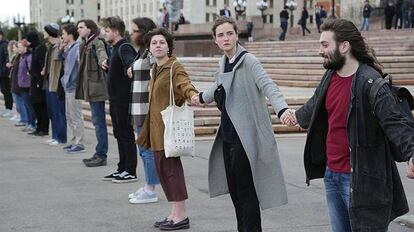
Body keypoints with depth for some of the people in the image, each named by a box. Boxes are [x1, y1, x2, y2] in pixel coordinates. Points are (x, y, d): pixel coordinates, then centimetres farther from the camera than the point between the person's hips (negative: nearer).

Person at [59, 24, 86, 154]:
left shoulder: (77, 48, -16)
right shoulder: (68, 49, 12)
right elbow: (59, 59, 22)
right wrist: (61, 48, 7)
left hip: (74, 86, -10)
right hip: (68, 86, 10)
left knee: (76, 116, -6)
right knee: (69, 117, 16)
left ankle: (79, 144, -1)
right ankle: (74, 141, 24)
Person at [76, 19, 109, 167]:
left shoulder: (97, 43, -11)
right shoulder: (84, 45, 16)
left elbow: (101, 54, -32)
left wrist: (103, 61, -51)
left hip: (96, 86, -10)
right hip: (90, 88, 10)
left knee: (99, 122, -6)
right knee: (97, 121, 14)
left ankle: (101, 155, -2)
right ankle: (99, 154, 22)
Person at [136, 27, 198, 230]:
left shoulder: (175, 67, -10)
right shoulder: (155, 69, 16)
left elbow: (184, 84, -28)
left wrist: (192, 94, -50)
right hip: (156, 126, 9)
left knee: (170, 166, -7)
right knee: (162, 167, 11)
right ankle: (175, 214, 19)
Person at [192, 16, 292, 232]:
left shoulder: (248, 61, -12)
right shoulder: (224, 62, 11)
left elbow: (267, 85, -28)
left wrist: (282, 109, -47)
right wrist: (202, 97, 50)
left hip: (245, 135, -8)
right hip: (228, 134, 8)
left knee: (246, 190, -5)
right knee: (234, 188, 12)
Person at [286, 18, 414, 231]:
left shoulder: (370, 83, -18)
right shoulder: (331, 76, 7)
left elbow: (395, 123, -27)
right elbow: (316, 104, 28)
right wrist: (299, 116, 48)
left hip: (360, 180, -8)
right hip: (331, 174, 8)